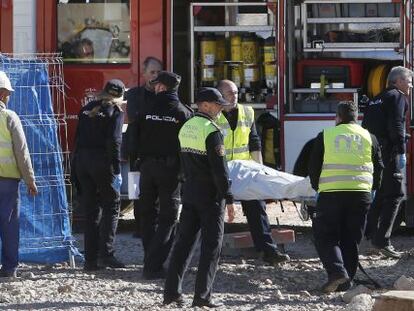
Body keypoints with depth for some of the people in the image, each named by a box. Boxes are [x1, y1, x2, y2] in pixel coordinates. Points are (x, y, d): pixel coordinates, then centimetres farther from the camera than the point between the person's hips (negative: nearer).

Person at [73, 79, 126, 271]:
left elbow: (78, 139, 13)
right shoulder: (115, 111, -4)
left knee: (90, 210, 10)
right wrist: (117, 170, -13)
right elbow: (114, 141, -13)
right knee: (111, 206, 2)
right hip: (102, 162, -6)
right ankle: (106, 253, -11)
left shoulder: (87, 110, 13)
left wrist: (77, 165, 16)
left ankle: (90, 259, 8)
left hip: (82, 161, 6)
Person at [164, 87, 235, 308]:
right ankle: (202, 296, -4)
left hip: (189, 192, 7)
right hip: (210, 195, -7)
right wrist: (228, 199, -15)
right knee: (211, 245, -2)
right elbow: (219, 168, -18)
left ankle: (172, 292, 10)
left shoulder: (185, 128, 10)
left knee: (184, 241, 11)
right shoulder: (211, 130, -15)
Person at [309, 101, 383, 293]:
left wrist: (317, 187, 25)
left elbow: (314, 167, 10)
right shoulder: (368, 137, 13)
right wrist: (373, 188, 30)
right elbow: (378, 167, 16)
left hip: (331, 193, -2)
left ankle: (336, 271, -16)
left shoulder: (325, 136, 7)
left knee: (325, 236, 4)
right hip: (361, 194, 2)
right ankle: (346, 281, 11)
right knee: (351, 239, 12)